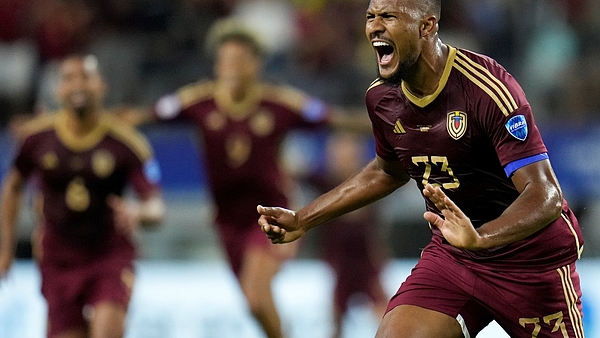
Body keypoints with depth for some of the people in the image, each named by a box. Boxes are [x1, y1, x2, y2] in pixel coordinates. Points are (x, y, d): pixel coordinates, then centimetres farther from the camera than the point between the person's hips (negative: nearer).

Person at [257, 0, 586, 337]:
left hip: (531, 258, -5)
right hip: (449, 255, 5)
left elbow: (546, 196, -30)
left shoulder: (486, 88, -24)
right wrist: (302, 220, 16)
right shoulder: (381, 97, -3)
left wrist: (480, 239, -49)